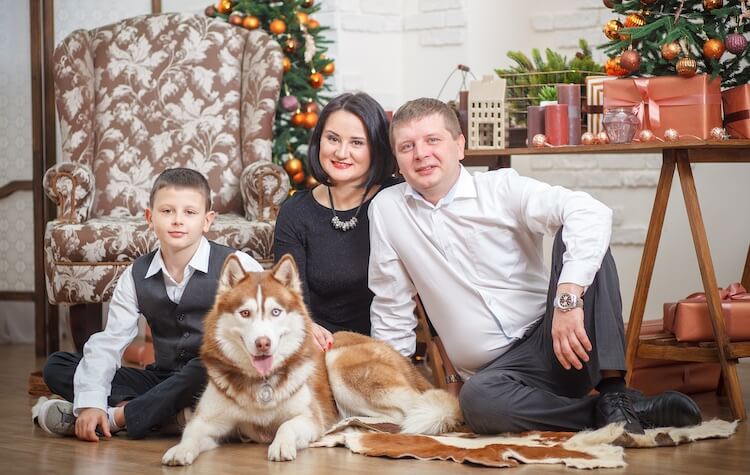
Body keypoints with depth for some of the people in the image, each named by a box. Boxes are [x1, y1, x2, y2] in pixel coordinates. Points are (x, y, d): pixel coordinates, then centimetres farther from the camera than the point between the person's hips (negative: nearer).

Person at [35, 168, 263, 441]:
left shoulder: (237, 266, -7)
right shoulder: (136, 276, 4)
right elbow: (108, 342, -2)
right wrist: (90, 401, -17)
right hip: (163, 377, 4)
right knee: (57, 366, -6)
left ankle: (119, 416, -22)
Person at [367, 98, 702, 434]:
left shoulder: (501, 188, -2)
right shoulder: (386, 208, 8)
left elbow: (592, 213, -19)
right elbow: (392, 307, 17)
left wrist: (568, 299, -32)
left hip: (554, 345, 0)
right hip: (497, 372, 1)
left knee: (575, 238, -24)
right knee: (476, 401, -37)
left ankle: (613, 392, -27)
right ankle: (619, 412, -24)